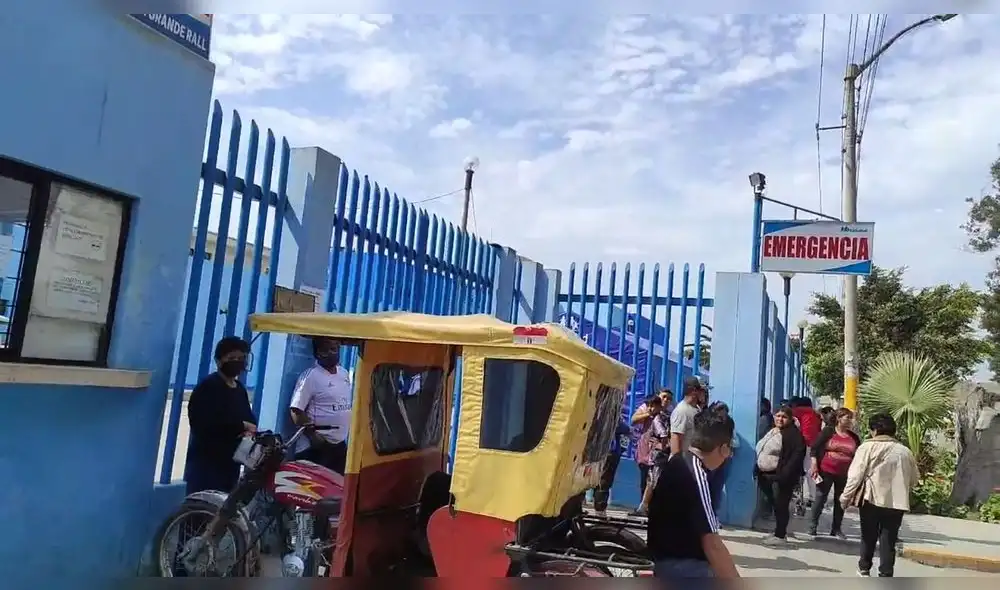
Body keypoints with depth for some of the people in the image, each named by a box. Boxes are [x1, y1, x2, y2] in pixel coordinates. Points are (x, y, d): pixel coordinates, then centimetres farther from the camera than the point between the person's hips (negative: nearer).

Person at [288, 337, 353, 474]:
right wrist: (313, 436, -20)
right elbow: (296, 410, -16)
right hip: (316, 447, -7)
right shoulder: (311, 376, -12)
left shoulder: (344, 373, 11)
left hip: (340, 445, 7)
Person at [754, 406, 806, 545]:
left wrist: (785, 474, -26)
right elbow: (761, 450, 24)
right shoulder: (771, 432, 17)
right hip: (765, 474, 8)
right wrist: (757, 469, 15)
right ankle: (780, 532, 26)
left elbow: (797, 456, -20)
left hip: (780, 476, -8)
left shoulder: (794, 434, -9)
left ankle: (780, 535, 8)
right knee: (774, 504, 15)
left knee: (780, 505, -1)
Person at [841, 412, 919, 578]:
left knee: (868, 536, 15)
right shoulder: (905, 451, 7)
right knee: (888, 541, 7)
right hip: (896, 502, 2)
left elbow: (855, 474, -10)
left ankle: (864, 569, 27)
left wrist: (846, 497, -3)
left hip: (872, 498, -2)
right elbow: (914, 479, 15)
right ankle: (885, 575, 6)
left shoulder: (868, 446, -6)